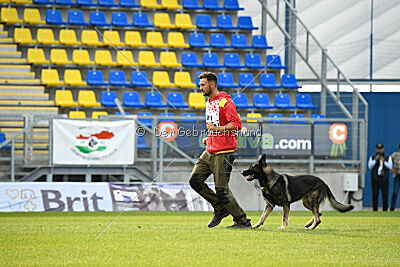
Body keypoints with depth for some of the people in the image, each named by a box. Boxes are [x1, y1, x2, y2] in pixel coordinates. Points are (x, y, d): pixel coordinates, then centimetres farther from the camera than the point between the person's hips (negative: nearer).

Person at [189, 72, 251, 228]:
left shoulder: (225, 102, -11)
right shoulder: (209, 103, 18)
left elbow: (237, 124, -20)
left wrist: (217, 129, -30)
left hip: (224, 153, -9)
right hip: (210, 151, 9)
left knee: (221, 189, -9)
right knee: (195, 180, 0)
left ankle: (242, 221, 2)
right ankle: (220, 208, 11)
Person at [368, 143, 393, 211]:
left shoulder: (388, 157, 6)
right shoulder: (372, 157, 7)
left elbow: (390, 167, -3)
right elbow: (370, 166, -3)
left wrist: (384, 161, -18)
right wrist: (375, 160, -16)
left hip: (384, 178, 0)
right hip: (375, 179, 0)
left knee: (385, 195, -4)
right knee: (375, 195, -2)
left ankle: (385, 210, 1)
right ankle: (375, 210, 2)